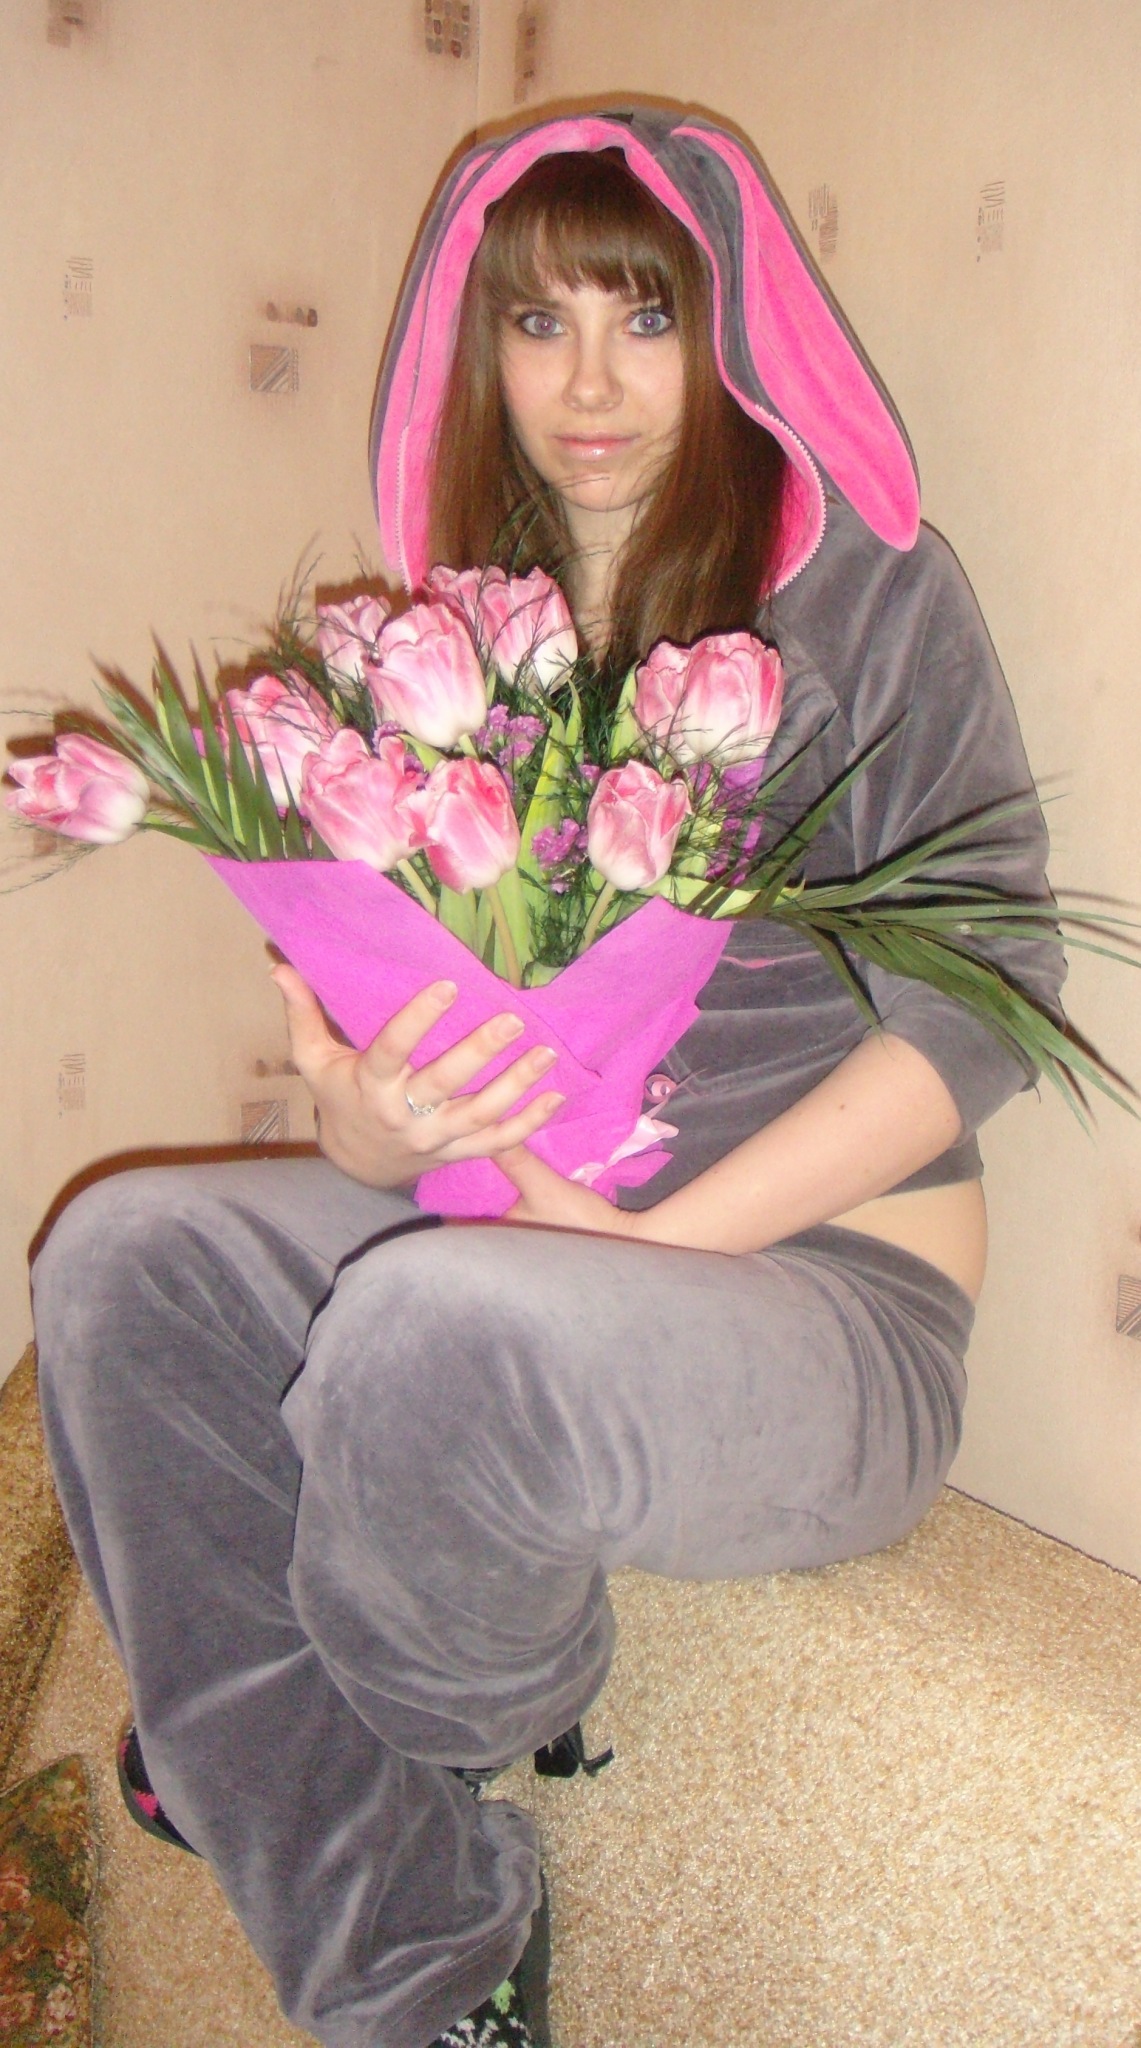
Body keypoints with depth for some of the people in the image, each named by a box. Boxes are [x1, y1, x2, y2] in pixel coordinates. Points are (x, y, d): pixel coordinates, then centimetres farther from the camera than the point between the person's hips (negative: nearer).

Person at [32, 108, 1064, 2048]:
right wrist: (371, 1117, -17)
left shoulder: (868, 591, -3)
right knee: (119, 1260, -13)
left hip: (827, 1280, -5)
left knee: (434, 1322, -33)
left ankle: (477, 1730, 5)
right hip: (513, 1227, 6)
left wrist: (659, 1234, -17)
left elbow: (983, 987, -10)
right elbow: (381, 1007, 9)